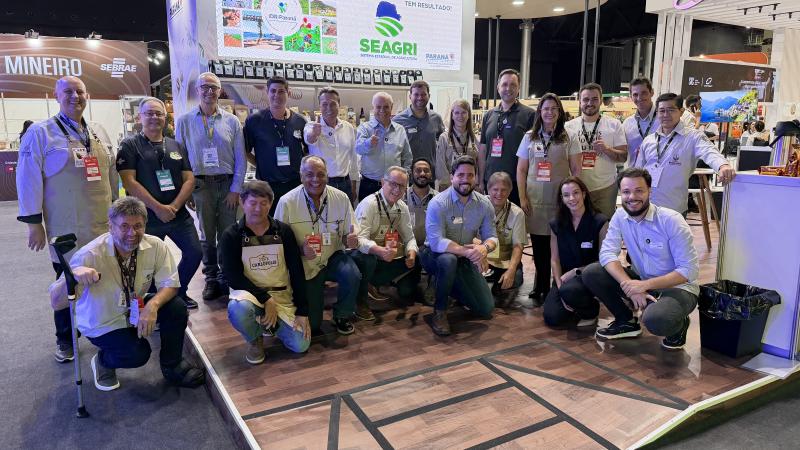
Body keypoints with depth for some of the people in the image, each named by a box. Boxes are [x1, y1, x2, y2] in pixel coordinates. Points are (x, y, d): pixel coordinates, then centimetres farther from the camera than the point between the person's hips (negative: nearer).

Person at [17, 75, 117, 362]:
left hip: (103, 224, 4)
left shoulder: (99, 133, 12)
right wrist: (34, 223, -8)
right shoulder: (40, 132, -4)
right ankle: (65, 339, 25)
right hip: (66, 228, -4)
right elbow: (29, 179, -6)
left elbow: (112, 174, 17)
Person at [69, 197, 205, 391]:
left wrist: (153, 305, -35)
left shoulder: (155, 246, -18)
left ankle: (172, 365, 2)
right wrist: (74, 276, -52)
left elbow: (170, 284, -14)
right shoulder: (90, 255, -28)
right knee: (138, 354, -26)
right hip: (102, 322, -4)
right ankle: (102, 360, 12)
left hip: (136, 309, 4)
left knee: (176, 307, -22)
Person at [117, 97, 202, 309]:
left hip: (178, 214, 4)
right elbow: (128, 182, -11)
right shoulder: (130, 145, -2)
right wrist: (158, 208, -16)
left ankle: (179, 292, 25)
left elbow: (189, 179, 5)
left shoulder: (177, 146, 11)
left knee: (194, 253, 1)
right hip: (147, 216, -4)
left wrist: (174, 206, -11)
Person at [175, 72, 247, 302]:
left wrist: (235, 189, -3)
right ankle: (211, 279, 20)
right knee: (207, 236, 8)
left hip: (228, 184, 0)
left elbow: (240, 159, 3)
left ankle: (227, 279, 18)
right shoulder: (185, 121, 4)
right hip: (201, 184, 0)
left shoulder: (232, 121, 4)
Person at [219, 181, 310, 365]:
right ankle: (255, 340, -2)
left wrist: (303, 311, -6)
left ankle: (272, 323, 21)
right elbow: (233, 276, -12)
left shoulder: (283, 231, 0)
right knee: (238, 309, -38)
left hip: (282, 297, 2)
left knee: (301, 345, -12)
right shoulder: (231, 235, -6)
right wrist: (266, 299, -21)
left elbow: (297, 272, -1)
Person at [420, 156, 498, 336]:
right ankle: (439, 312, -18)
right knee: (448, 259, -41)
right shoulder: (438, 203, -21)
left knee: (486, 309, -2)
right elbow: (436, 242, -29)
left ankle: (454, 288, 28)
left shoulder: (485, 204, -5)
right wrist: (468, 252, -39)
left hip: (465, 259, 5)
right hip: (435, 254, -4)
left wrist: (484, 247, -31)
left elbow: (491, 236, -6)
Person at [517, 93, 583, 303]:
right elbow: (521, 170, 10)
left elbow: (576, 170, 3)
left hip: (560, 199, -2)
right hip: (534, 200, 2)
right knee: (538, 246, 5)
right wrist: (522, 197, 2)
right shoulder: (529, 137, 9)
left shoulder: (570, 138, 4)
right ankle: (541, 288, 18)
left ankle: (543, 288, 11)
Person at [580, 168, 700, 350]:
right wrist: (629, 286, -29)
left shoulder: (671, 220, -20)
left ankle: (679, 323, 4)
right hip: (641, 282, 5)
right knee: (590, 273, -14)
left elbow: (689, 270, -20)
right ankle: (627, 321, 8)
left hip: (677, 287, -5)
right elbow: (607, 254, -14)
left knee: (655, 320, -37)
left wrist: (645, 285, -29)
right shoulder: (620, 216, -6)